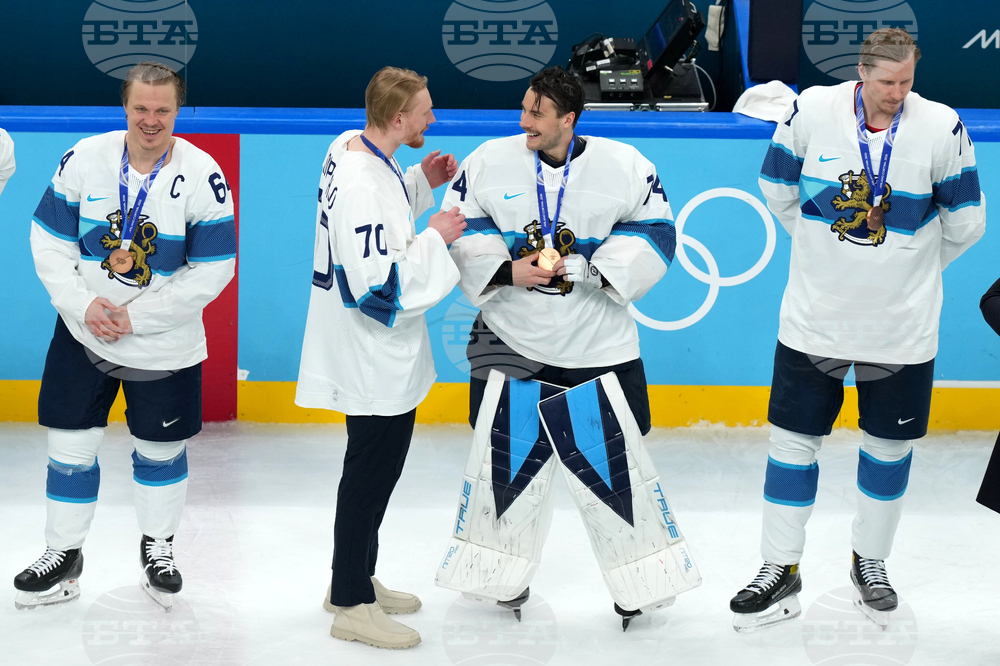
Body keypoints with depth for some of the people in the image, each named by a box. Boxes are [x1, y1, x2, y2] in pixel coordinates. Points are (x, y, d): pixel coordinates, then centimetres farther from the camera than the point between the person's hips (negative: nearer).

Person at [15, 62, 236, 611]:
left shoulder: (203, 176, -15)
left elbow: (212, 272, -14)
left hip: (165, 345, -1)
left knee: (161, 448, 13)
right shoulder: (83, 160, -8)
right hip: (82, 336, 2)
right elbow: (48, 241, -2)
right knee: (71, 444, 6)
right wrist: (84, 304, -15)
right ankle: (63, 556, 23)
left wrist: (136, 316, -16)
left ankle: (157, 546, 35)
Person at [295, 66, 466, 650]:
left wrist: (422, 183, 6)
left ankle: (357, 578, 36)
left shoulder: (352, 146, 1)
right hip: (377, 361, -10)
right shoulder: (363, 189, -29)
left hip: (381, 355, 10)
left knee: (378, 467, 22)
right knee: (371, 475, 1)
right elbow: (381, 292, -29)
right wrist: (435, 237, -20)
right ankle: (352, 606, 13)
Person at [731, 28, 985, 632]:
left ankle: (871, 563, 31)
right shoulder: (811, 111, -10)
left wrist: (910, 265, 9)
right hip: (815, 315, 0)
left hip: (902, 325, 0)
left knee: (890, 445, 12)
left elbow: (964, 223, -1)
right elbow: (778, 187, 7)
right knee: (794, 438, 4)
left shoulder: (942, 127, -12)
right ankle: (781, 572, 16)